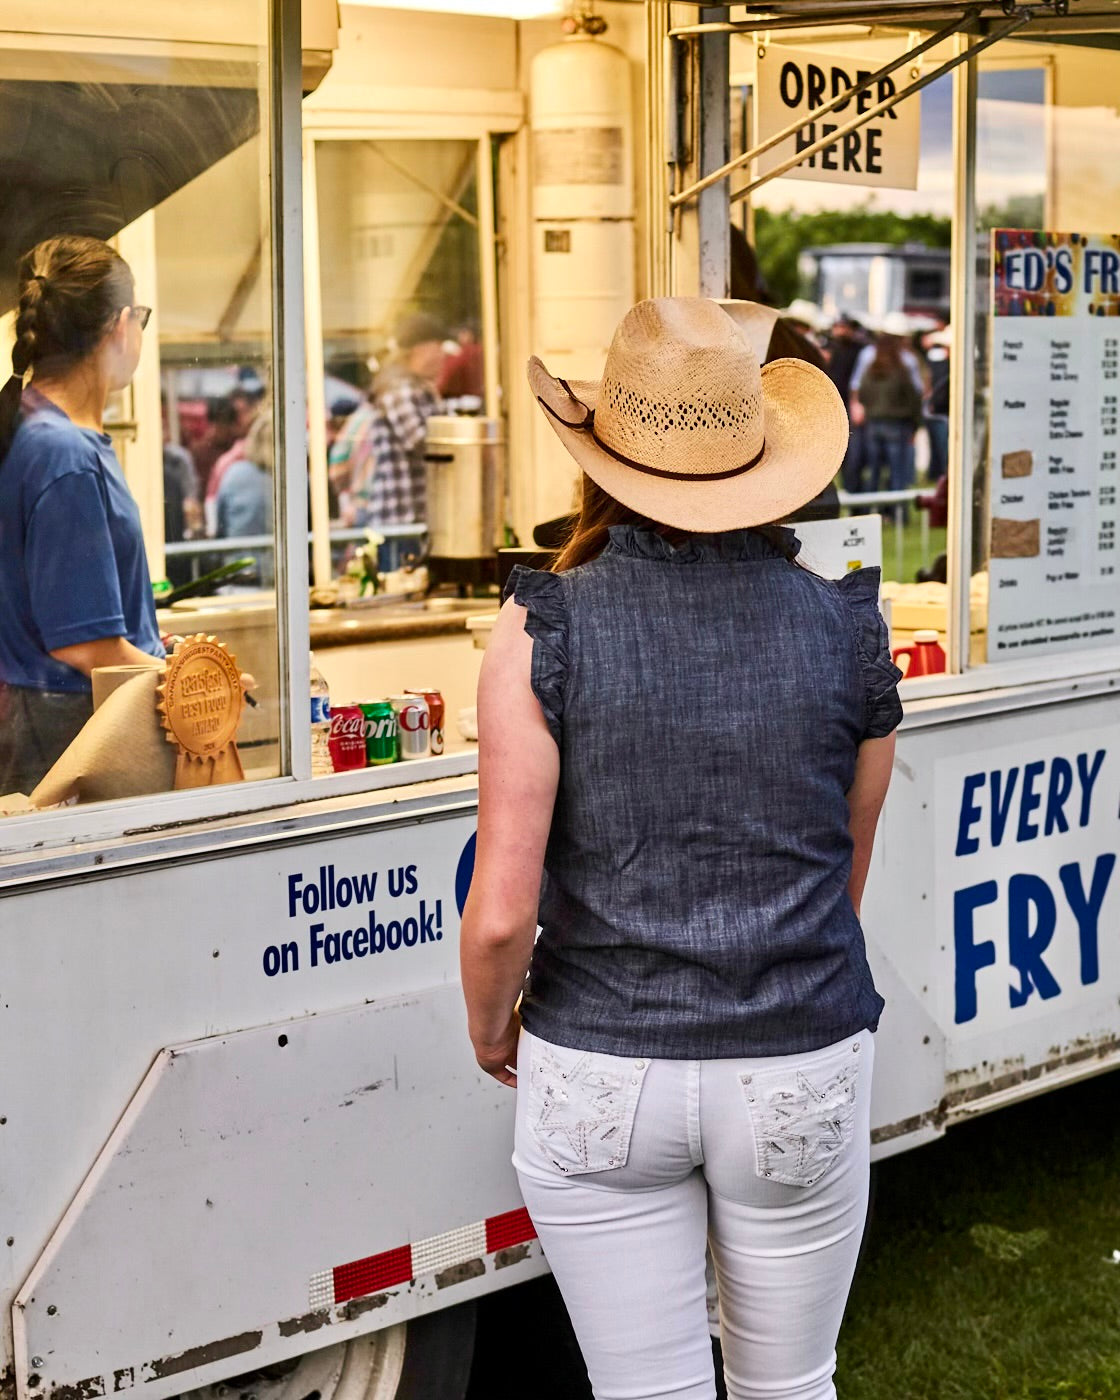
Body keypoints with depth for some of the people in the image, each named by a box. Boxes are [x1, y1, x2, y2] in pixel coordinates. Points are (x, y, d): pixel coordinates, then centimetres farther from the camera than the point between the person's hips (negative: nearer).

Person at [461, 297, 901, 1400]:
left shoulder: (544, 632, -11)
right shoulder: (845, 627, -3)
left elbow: (501, 914, -14)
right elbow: (848, 874, 9)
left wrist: (489, 1028, 7)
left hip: (598, 1081, -1)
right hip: (802, 1074, 2)